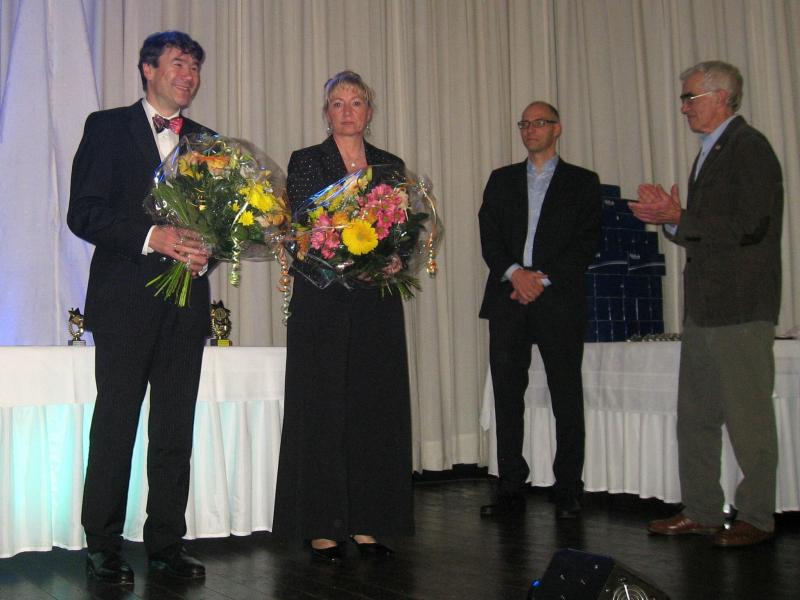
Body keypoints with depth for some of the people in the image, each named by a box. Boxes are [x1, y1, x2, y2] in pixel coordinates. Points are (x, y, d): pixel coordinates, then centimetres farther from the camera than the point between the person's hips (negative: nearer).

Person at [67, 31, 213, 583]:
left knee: (176, 429, 6)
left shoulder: (205, 141, 17)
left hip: (187, 300, 4)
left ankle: (167, 542, 15)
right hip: (126, 299, -4)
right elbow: (83, 212, -5)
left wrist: (205, 252, -5)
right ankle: (103, 546, 10)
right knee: (116, 424, -1)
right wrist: (149, 238, -17)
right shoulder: (107, 127, 4)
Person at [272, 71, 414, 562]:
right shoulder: (305, 162, 4)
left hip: (377, 304, 3)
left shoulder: (391, 166, 13)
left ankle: (367, 522, 13)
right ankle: (321, 527, 5)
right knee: (322, 408, -2)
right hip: (322, 301, -3)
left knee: (375, 408, 4)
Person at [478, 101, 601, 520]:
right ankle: (510, 490, 9)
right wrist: (514, 272, -11)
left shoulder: (582, 182, 9)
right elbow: (489, 237, 6)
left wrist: (544, 279, -11)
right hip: (508, 298, 2)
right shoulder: (502, 180, 16)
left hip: (559, 300, -2)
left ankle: (568, 492, 7)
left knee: (566, 399, -1)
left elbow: (586, 243, 0)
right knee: (507, 395, 2)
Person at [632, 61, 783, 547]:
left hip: (740, 307, -9)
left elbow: (747, 227, -20)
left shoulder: (749, 148, -10)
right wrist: (669, 216, 4)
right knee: (696, 415, 12)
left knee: (748, 416, -1)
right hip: (704, 306, 10)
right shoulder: (710, 153, 18)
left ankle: (757, 517, 11)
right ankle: (700, 511, 21)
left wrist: (678, 218, -15)